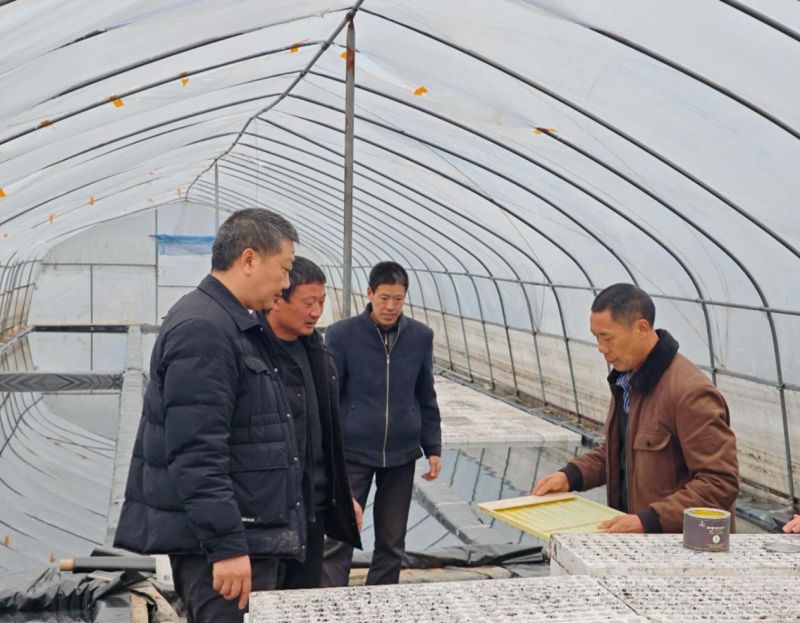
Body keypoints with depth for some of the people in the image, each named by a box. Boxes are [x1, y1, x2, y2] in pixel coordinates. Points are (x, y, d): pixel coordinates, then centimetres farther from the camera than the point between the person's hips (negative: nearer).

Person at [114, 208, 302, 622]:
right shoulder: (202, 329, -18)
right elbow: (196, 454, -24)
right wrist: (226, 545, -24)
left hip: (246, 533, 10)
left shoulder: (231, 324, 15)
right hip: (221, 542, -10)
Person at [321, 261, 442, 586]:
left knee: (392, 544, 12)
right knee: (340, 540, 0)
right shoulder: (341, 334, -7)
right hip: (352, 455, -3)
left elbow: (426, 398, 10)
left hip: (402, 456, 3)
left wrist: (433, 448, 7)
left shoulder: (421, 336, 2)